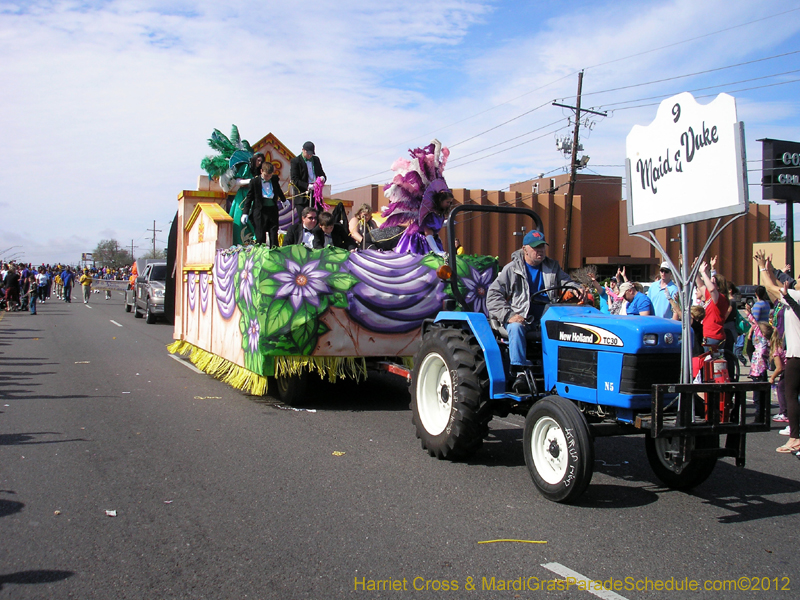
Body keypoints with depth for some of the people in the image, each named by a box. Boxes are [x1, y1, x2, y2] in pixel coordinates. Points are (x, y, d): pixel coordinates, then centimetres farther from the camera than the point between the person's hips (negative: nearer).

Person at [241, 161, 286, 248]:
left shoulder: (275, 179, 5)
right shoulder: (254, 181, -5)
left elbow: (279, 191, 27)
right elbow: (249, 197, 0)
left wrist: (283, 200, 44)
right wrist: (245, 213, -4)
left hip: (273, 209, 3)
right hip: (260, 211, -3)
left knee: (274, 234, 5)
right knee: (260, 236, -2)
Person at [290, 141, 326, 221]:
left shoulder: (316, 159, 15)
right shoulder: (295, 161, -3)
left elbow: (321, 173, 23)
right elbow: (294, 180, -9)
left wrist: (323, 178, -3)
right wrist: (308, 186, -22)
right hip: (302, 196, -5)